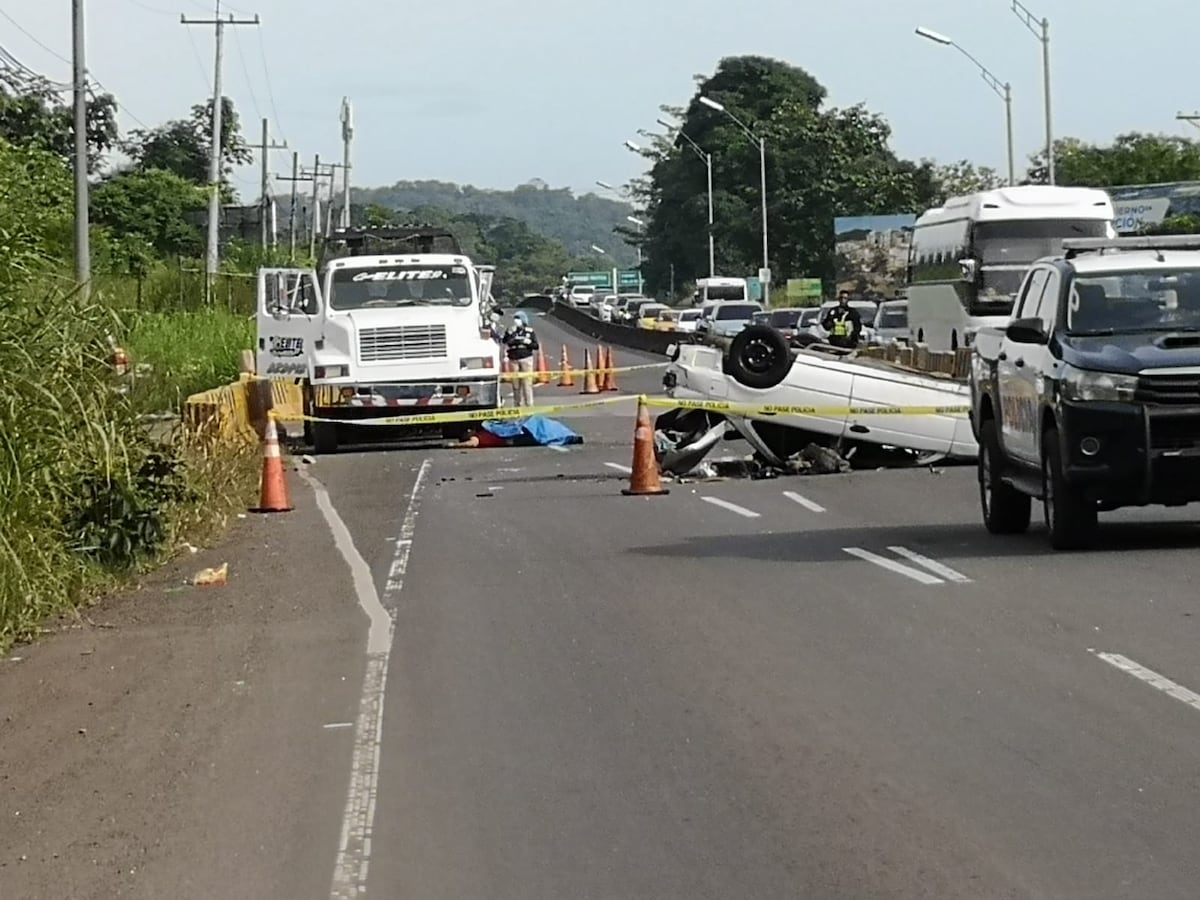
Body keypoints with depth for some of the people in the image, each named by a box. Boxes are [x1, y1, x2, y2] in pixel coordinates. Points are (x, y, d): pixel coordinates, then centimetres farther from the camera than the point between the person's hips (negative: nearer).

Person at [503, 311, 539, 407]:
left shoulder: (530, 331, 5)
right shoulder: (510, 331, 8)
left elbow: (536, 346, 3)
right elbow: (505, 342, -8)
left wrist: (528, 342, -12)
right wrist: (510, 333, -18)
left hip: (526, 359, -2)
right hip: (513, 360, 2)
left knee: (527, 382, -7)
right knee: (516, 384, 2)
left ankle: (529, 404, -5)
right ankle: (519, 404, 10)